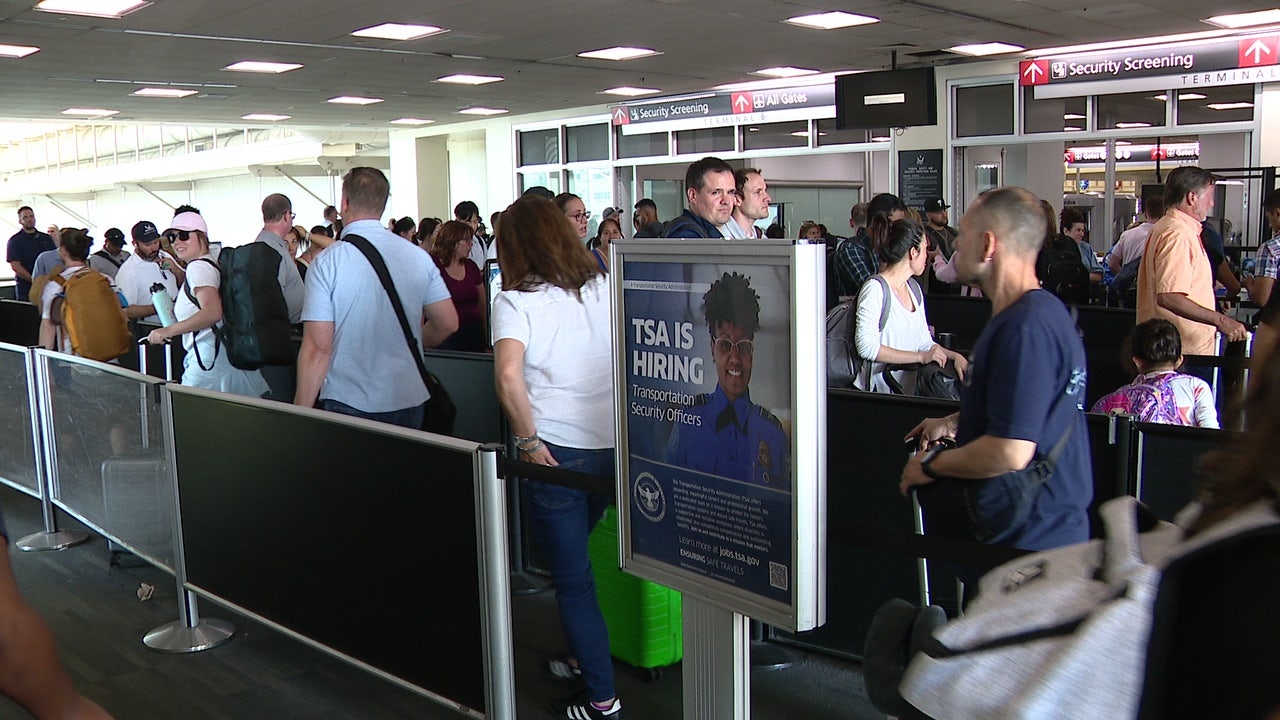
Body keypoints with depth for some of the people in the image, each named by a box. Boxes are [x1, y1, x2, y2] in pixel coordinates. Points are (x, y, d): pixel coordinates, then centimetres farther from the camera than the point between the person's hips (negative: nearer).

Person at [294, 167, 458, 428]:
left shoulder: (326, 262, -10)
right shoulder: (417, 256, 0)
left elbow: (318, 348, -12)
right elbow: (448, 323, 6)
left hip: (349, 404, -3)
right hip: (410, 401, 4)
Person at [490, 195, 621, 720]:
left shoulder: (515, 301, -6)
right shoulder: (602, 287, 7)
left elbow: (508, 374, -23)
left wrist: (528, 440, -14)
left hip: (558, 452, -5)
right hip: (613, 445, 5)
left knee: (572, 577, 7)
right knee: (575, 559, 26)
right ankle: (584, 656, 39)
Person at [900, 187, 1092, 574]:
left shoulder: (1024, 329, -26)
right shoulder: (1044, 310, 10)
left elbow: (1010, 452, -30)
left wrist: (929, 465, -16)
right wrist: (954, 422, 20)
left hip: (1028, 543, -10)